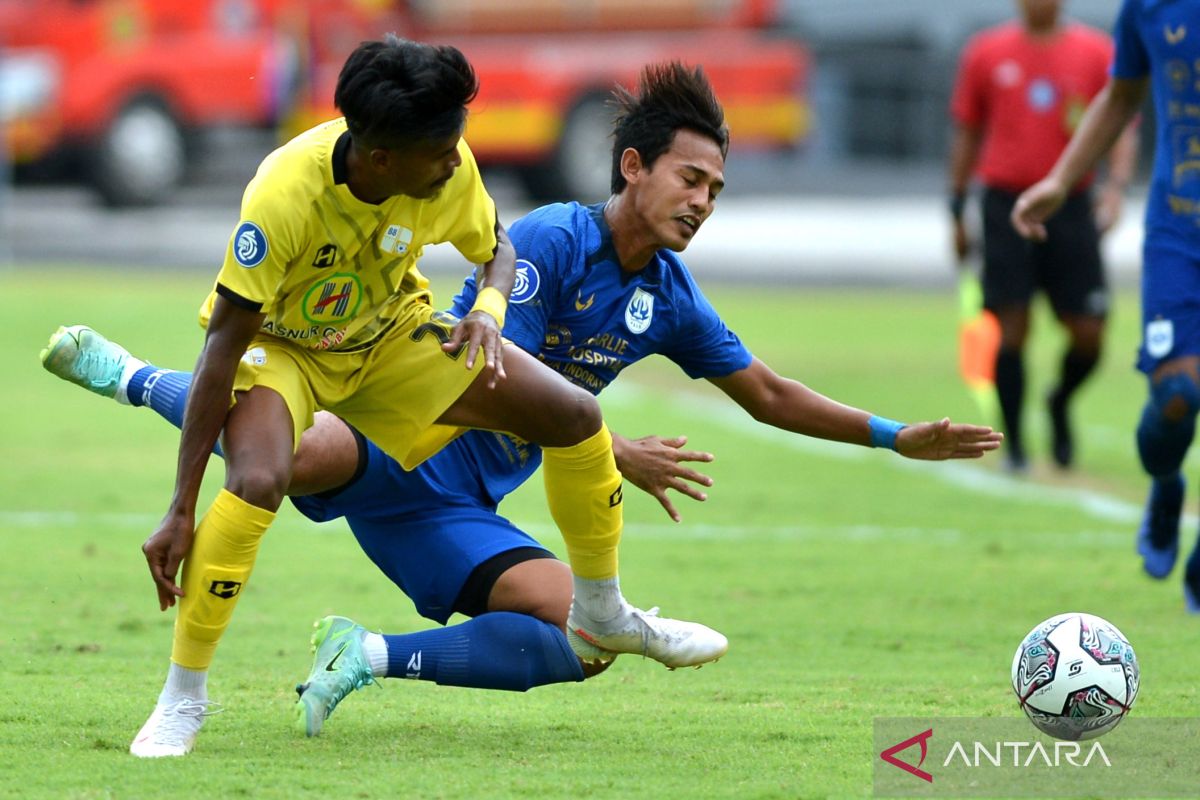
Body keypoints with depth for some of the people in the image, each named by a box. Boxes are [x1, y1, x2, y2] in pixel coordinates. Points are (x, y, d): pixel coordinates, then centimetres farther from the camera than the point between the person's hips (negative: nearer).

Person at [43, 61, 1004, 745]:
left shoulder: (670, 297, 10)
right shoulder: (545, 243, -12)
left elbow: (769, 394, 20)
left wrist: (897, 437, 12)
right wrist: (613, 456, -18)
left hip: (460, 512, 7)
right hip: (401, 445, -7)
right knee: (294, 450, -39)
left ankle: (370, 657, -4)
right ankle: (130, 377, -8)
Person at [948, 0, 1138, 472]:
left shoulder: (1097, 52, 5)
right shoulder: (987, 53, 6)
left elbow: (1123, 127, 5)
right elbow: (966, 133, 13)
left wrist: (1116, 186, -11)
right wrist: (957, 209, 11)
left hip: (1070, 208, 1)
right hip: (1007, 204, -1)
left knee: (1089, 335, -3)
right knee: (1013, 330, -6)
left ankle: (1060, 405, 28)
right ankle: (1014, 445, 7)